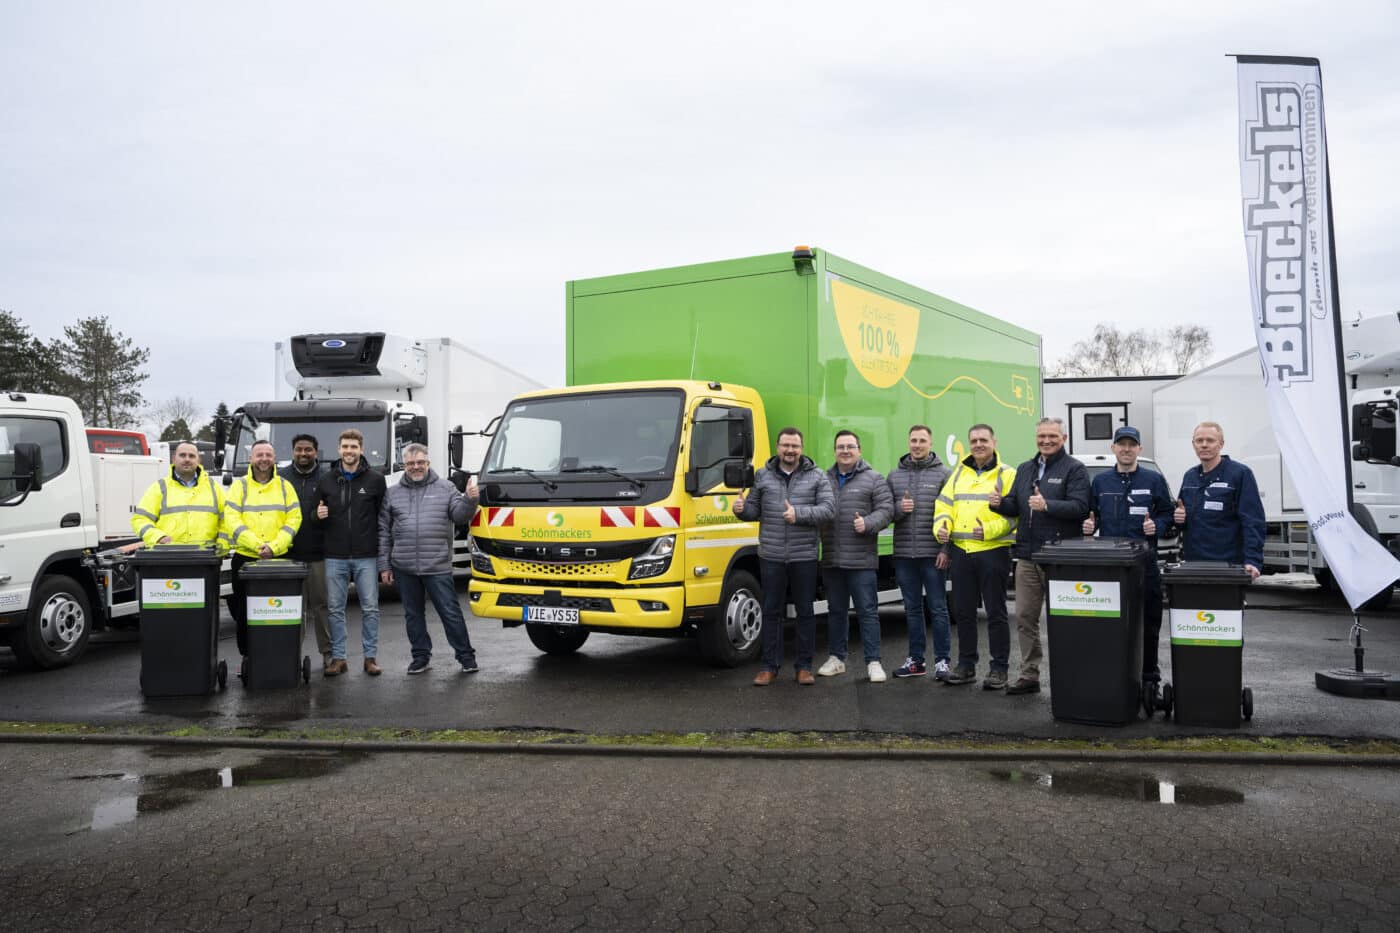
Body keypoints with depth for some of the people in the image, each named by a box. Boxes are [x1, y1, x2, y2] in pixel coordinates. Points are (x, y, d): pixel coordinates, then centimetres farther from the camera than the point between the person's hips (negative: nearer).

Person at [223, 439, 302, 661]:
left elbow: (294, 519, 1)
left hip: (278, 560, 0)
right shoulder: (239, 486, 5)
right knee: (244, 613, 4)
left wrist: (274, 547, -12)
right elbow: (232, 520, -5)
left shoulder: (285, 486, 9)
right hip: (245, 559, 0)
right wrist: (257, 544, -17)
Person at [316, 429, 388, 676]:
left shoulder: (375, 480, 1)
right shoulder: (326, 480, 7)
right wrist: (318, 515, -7)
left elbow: (383, 517, 3)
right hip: (335, 557, 2)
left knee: (370, 608, 1)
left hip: (366, 557, -2)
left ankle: (371, 657, 11)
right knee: (335, 609, 5)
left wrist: (384, 553, -2)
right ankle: (338, 658, 14)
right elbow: (317, 515, 18)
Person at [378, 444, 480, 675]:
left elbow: (459, 516, -1)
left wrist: (469, 500, -22)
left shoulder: (445, 488, 7)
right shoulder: (393, 494, 10)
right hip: (404, 568, 2)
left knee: (451, 612, -1)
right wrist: (384, 565, 6)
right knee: (413, 614, 11)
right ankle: (421, 656, 23)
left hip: (438, 566, -2)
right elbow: (383, 532, 11)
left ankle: (465, 656, 8)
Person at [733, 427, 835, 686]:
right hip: (771, 556, 1)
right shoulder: (763, 476, 10)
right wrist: (741, 509, -11)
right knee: (771, 612, 6)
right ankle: (770, 667, 15)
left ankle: (804, 666, 17)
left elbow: (828, 507, -7)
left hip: (804, 557, -1)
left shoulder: (817, 477, 3)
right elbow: (754, 509, 13)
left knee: (805, 612, 6)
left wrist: (799, 513, -21)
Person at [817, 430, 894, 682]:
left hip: (861, 560, -4)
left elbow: (886, 509, -5)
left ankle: (873, 662, 3)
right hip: (831, 560, 4)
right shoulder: (824, 480, 13)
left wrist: (867, 524, -21)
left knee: (868, 611, -2)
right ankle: (836, 658, 23)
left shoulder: (874, 480, 2)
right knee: (836, 611, 14)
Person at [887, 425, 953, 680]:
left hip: (931, 553, -4)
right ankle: (915, 660, 19)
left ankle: (942, 661, 8)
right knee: (912, 608, 11)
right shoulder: (895, 475, 11)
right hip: (904, 554, 4)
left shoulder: (943, 474, 0)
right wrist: (899, 508, -9)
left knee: (938, 608, 0)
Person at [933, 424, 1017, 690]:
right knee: (963, 611, 11)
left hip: (993, 551, -5)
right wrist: (942, 527, -4)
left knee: (996, 613, 2)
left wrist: (989, 530, -24)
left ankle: (999, 668, 11)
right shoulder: (959, 473, 14)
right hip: (960, 551, 5)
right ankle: (966, 665, 22)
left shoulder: (1006, 475, -3)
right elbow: (944, 505, 15)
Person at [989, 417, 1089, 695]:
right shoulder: (1025, 469, 18)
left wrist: (1047, 505, -28)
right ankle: (1029, 675, 16)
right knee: (1025, 617, 8)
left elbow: (1080, 507, -15)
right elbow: (1014, 506, 18)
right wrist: (999, 503, -4)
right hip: (1027, 556, 6)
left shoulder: (1074, 469, -2)